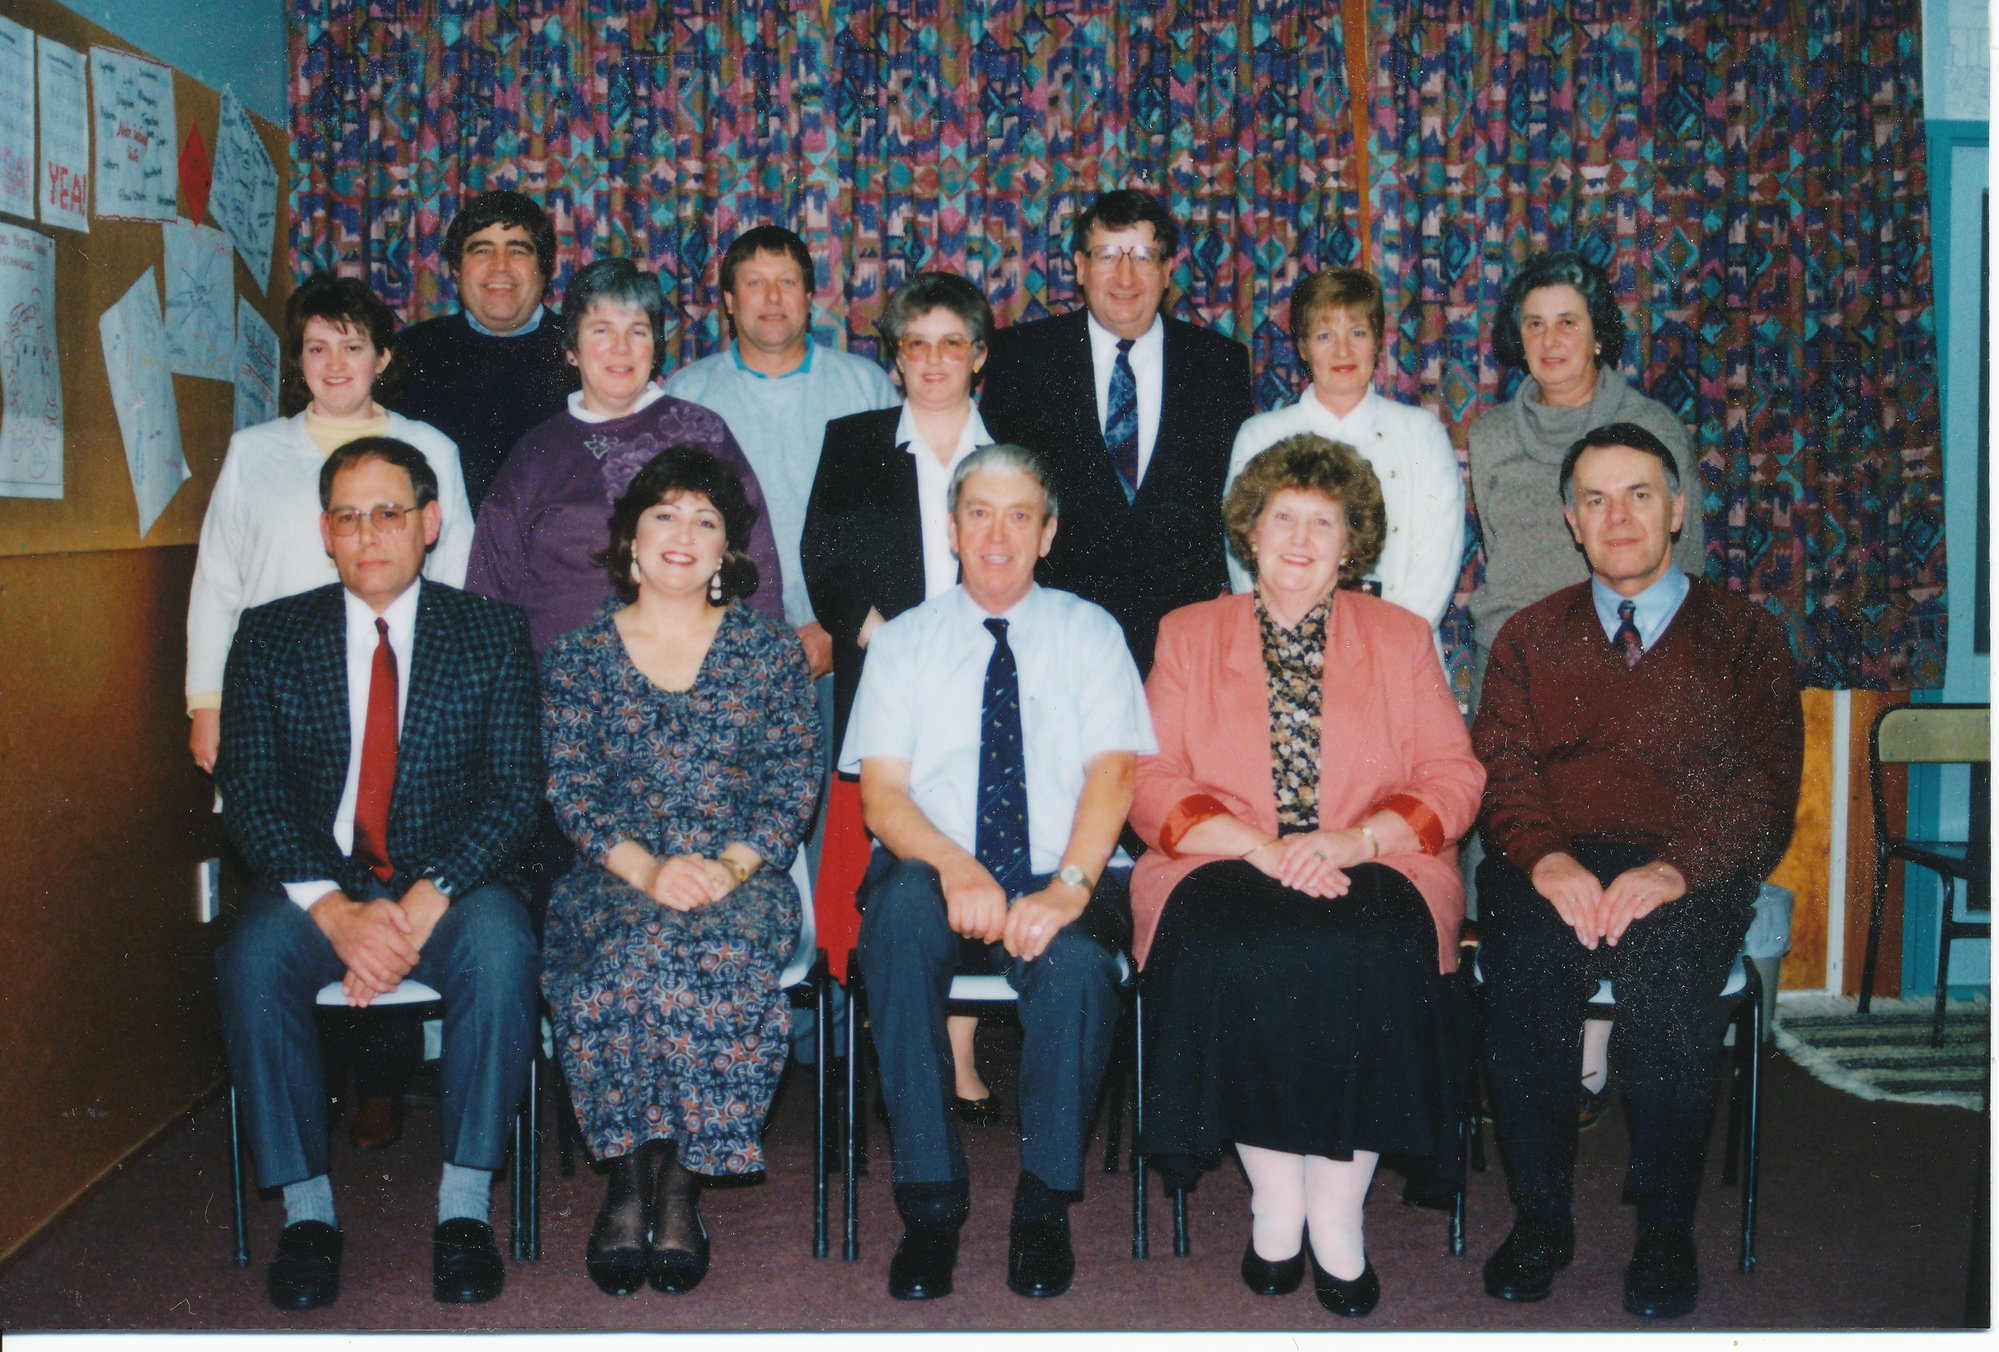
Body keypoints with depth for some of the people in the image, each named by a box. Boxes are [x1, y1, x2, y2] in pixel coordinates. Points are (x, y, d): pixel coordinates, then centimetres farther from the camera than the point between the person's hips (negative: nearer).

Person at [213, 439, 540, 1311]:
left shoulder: (491, 636, 4)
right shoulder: (270, 637, 7)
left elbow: (513, 792, -4)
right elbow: (248, 790, -2)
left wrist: (424, 903, -20)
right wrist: (334, 909, -19)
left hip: (450, 884, -1)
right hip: (315, 882, 1)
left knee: (500, 954, -32)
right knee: (254, 965, -29)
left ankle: (463, 1205, -17)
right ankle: (306, 1209, -12)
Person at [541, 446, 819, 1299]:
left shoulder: (771, 649, 10)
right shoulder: (580, 654, 10)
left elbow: (795, 781, 3)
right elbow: (570, 787, 2)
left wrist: (732, 863, -14)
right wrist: (647, 869, -15)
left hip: (740, 877, 0)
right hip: (617, 878, 0)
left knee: (723, 960, -33)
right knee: (632, 954, -33)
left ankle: (678, 1182, -18)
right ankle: (630, 1178, -17)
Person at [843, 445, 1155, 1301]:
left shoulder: (1089, 633, 12)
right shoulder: (901, 643, 12)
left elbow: (1112, 771, -2)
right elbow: (881, 793, 1)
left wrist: (1069, 885, -21)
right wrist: (955, 868, -20)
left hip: (1058, 883, 0)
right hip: (936, 876, 1)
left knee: (1076, 960, -34)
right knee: (903, 906, -34)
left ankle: (1044, 1206, -11)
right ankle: (930, 1204, -24)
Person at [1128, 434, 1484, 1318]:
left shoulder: (1400, 638, 16)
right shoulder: (1188, 635, 14)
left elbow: (1452, 779, 6)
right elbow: (1153, 786, 3)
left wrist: (1352, 839, -13)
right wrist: (1263, 848, -13)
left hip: (1372, 869, 0)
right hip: (1227, 865, 0)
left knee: (1372, 955, -32)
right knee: (1232, 953, -33)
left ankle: (1337, 1211, -15)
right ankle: (1274, 1198, -14)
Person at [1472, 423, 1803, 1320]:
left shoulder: (1744, 637, 13)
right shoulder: (1530, 637, 19)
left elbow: (1764, 786, 1)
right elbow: (1501, 766, 6)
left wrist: (1676, 870, -18)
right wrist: (1546, 859, -16)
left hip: (1690, 873, -1)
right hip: (1552, 864, 1)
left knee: (1666, 976, -33)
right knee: (1525, 970, -30)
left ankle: (1665, 1231, -13)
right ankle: (1539, 1218, -12)